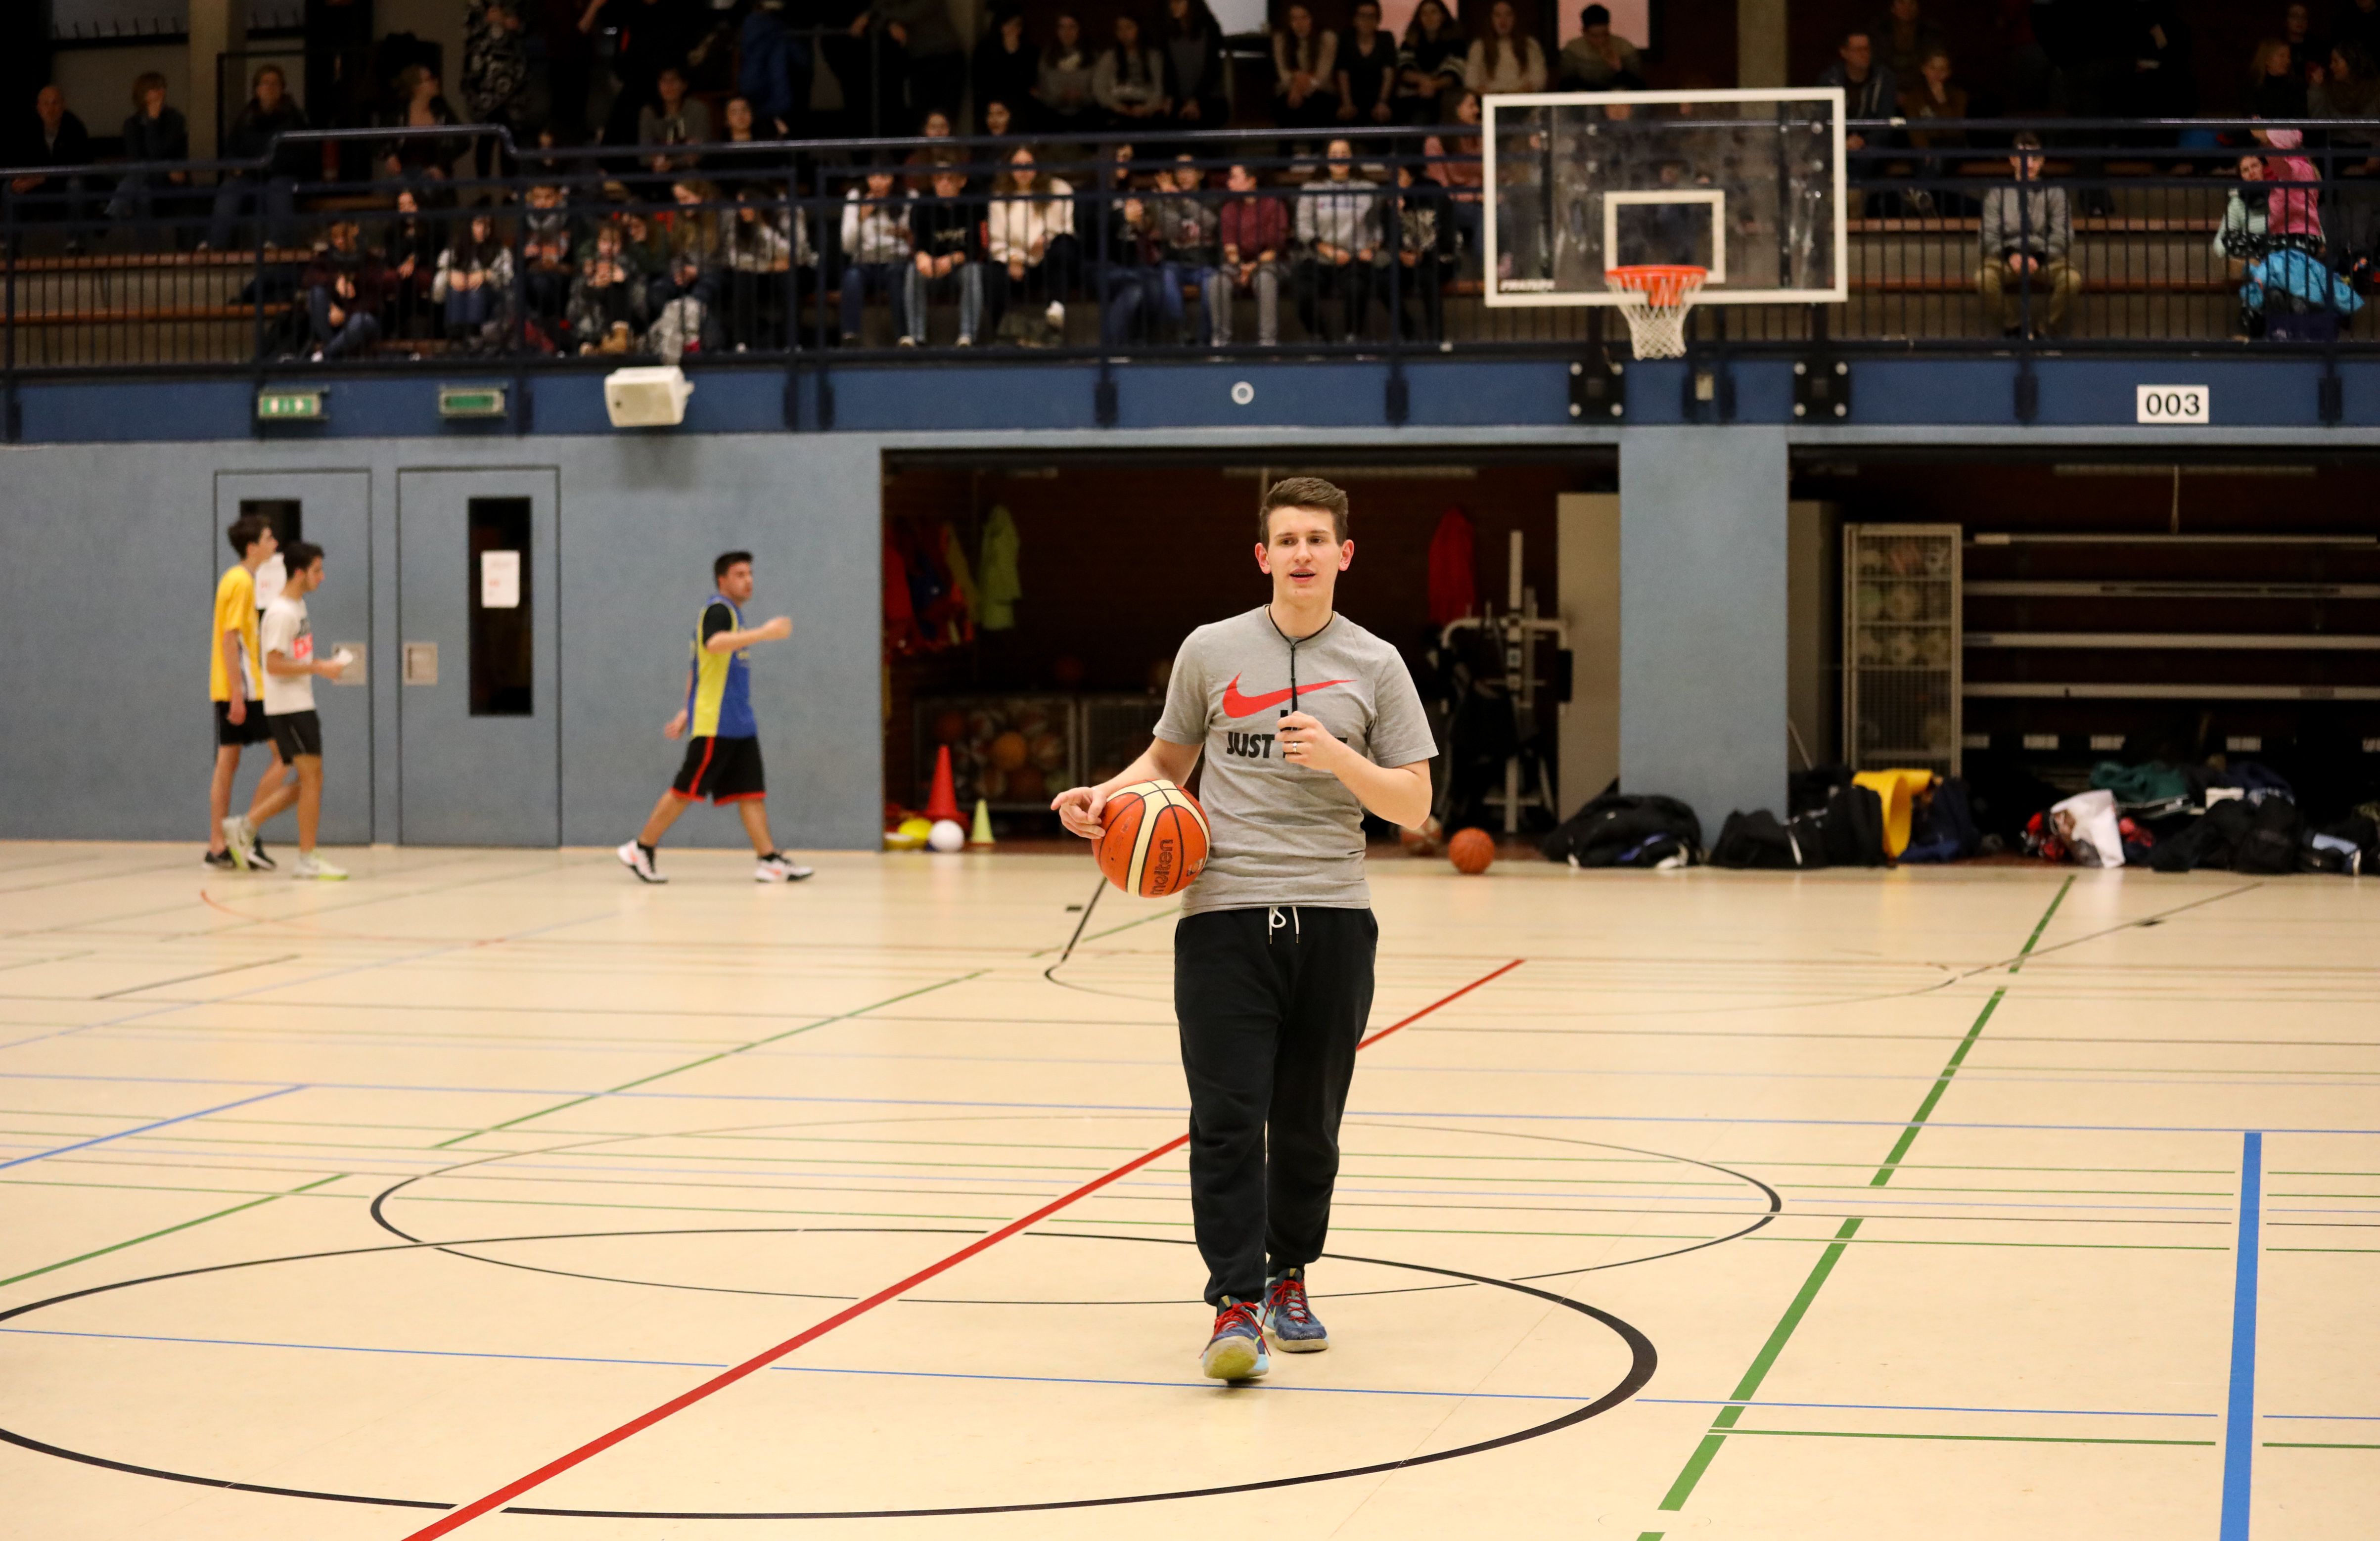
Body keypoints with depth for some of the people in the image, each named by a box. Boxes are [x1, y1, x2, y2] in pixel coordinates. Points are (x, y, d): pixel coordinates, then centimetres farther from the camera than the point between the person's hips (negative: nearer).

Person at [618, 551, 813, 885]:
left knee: (751, 791, 2)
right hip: (714, 723, -9)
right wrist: (764, 633, -38)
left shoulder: (733, 613, 20)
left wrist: (687, 711, 23)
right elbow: (713, 643, -33)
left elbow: (696, 668, 25)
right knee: (686, 789, -6)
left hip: (739, 724, 9)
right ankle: (640, 850, 3)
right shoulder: (718, 609, -10)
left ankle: (769, 860, -2)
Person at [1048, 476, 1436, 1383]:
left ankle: (1289, 1279, 26)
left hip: (1332, 918, 1)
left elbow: (1413, 805, 3)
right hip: (1224, 914, -1)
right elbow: (1168, 759, 21)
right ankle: (1236, 1306, -13)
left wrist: (1337, 757, -13)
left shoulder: (1374, 665, 6)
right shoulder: (1211, 651, 8)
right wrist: (1106, 794, 2)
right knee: (1228, 1114, -11)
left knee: (1308, 1121, 7)